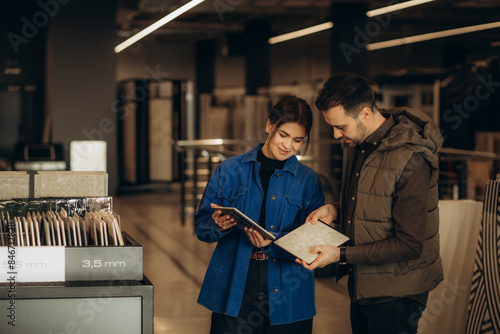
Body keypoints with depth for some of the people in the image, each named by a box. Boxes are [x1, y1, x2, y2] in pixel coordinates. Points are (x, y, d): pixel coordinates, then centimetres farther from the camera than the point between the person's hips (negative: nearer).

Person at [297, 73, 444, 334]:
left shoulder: (410, 160, -24)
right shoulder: (356, 143, 3)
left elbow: (409, 245, -24)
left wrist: (341, 255, -24)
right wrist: (336, 210, -1)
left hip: (396, 293, -8)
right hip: (361, 286, 8)